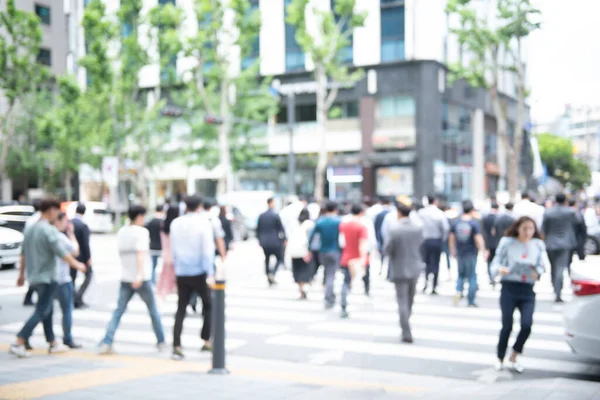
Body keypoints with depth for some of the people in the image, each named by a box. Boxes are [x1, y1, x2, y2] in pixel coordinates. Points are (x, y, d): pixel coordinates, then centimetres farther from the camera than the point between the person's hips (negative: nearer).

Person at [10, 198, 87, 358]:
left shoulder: (30, 229, 9)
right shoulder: (49, 230, -17)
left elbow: (23, 254, 16)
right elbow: (62, 253, -19)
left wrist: (21, 274, 23)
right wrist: (77, 265, -6)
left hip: (33, 277, 9)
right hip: (47, 278, -9)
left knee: (48, 309, 18)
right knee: (41, 312, -5)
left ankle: (53, 343, 24)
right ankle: (18, 344, -10)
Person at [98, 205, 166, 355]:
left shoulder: (120, 232, 10)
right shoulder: (142, 232, -10)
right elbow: (141, 253, -23)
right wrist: (140, 274, -32)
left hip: (125, 278, 5)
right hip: (142, 279, -5)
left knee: (118, 311, 3)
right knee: (153, 310, 11)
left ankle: (106, 343, -10)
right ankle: (161, 341, 22)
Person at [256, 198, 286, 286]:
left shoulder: (261, 216, 3)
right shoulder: (275, 215, -12)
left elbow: (258, 229, 9)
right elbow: (281, 228, -9)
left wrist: (259, 239, 20)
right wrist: (284, 239, 3)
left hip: (264, 242, 5)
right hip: (275, 242, -5)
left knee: (267, 260, 14)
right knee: (279, 259, 8)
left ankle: (269, 279, 16)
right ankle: (272, 274, -11)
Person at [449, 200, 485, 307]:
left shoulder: (456, 223, 1)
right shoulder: (475, 223, -11)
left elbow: (451, 239, 7)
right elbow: (478, 239, -17)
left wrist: (453, 252, 17)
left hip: (460, 253, 3)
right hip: (471, 253, -3)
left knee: (461, 274, 19)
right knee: (472, 276, 6)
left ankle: (458, 291, -6)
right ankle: (471, 301, 8)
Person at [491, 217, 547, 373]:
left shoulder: (538, 245, 6)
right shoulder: (507, 243, -3)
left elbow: (542, 265, 10)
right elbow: (496, 263, -2)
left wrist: (537, 272, -13)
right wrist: (500, 269, -25)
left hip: (528, 291, 2)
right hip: (509, 288, -2)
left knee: (526, 325, -11)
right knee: (507, 326, 0)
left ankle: (514, 357, 13)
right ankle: (500, 359, 20)